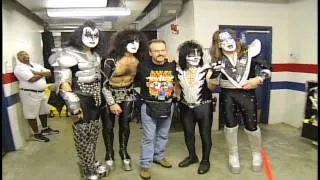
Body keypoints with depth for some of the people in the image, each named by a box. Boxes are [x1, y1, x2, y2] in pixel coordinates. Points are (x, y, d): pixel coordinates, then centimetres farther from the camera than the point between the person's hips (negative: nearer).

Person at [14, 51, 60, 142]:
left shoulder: (37, 65, 13)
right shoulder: (19, 68, -10)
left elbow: (49, 73, 3)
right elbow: (32, 79, -23)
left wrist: (37, 73, -12)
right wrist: (42, 74, -6)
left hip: (41, 92, 8)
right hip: (29, 94, -8)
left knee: (44, 111, 18)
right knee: (32, 114, 1)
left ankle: (45, 129, 34)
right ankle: (36, 134, 12)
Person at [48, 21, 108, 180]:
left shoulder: (96, 55, 11)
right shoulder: (69, 55, -13)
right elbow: (62, 83, -18)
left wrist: (100, 98, 16)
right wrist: (74, 107, -20)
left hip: (95, 98, 8)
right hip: (81, 99, -7)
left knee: (94, 132, 17)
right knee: (82, 135, 4)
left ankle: (90, 163, 37)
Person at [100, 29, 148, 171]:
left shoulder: (138, 60, -7)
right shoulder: (111, 59, -21)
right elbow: (103, 83, -18)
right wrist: (112, 103, -19)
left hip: (127, 96, 3)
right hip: (109, 96, -3)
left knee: (125, 125, 8)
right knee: (108, 126, 5)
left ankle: (124, 154, 27)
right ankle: (109, 155, 25)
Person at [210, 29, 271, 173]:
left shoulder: (247, 53, -2)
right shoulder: (217, 60, 1)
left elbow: (265, 69, 1)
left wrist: (258, 79, -14)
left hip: (247, 93, -1)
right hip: (227, 95, 1)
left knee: (251, 126, 6)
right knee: (230, 126, 8)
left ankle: (257, 154, 34)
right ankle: (233, 156, 30)